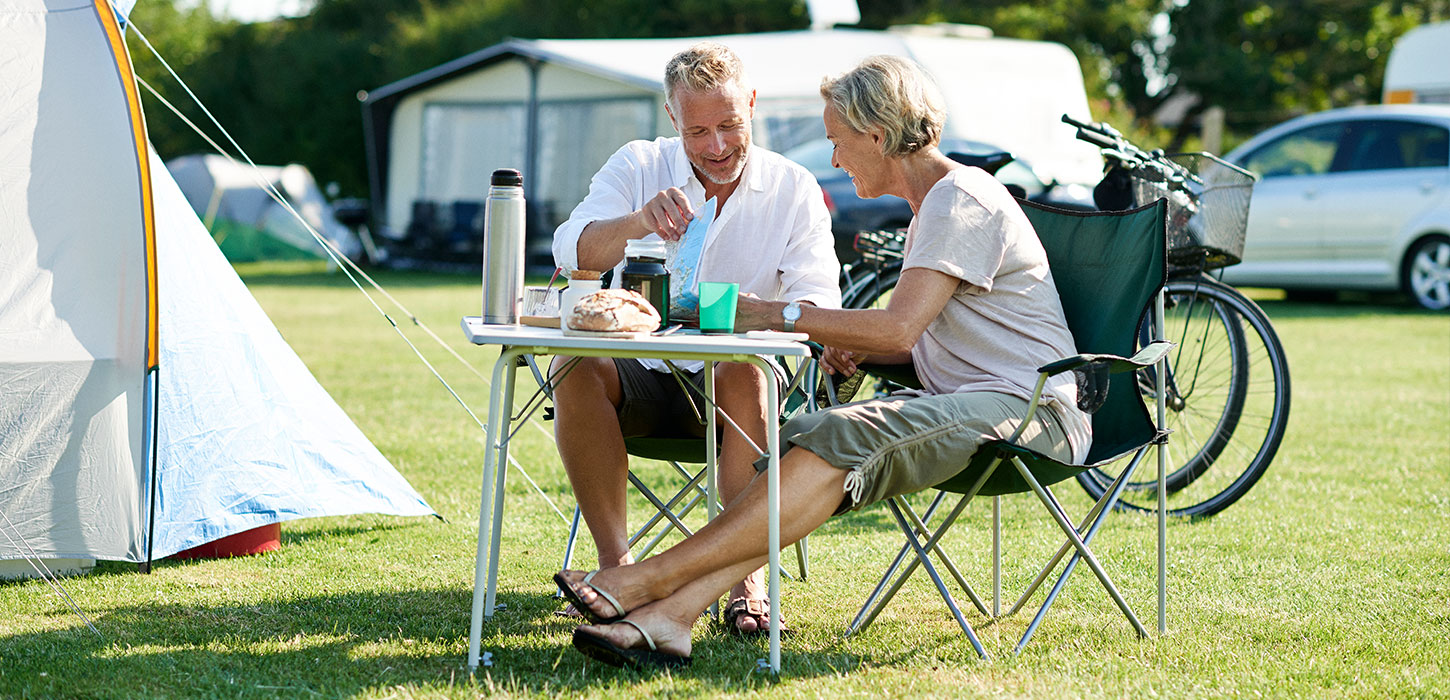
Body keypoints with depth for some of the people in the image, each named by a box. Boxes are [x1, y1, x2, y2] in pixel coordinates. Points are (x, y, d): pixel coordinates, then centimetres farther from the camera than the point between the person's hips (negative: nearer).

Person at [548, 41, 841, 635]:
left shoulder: (794, 190, 3)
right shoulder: (637, 167, 3)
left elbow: (818, 302, -9)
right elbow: (572, 252, -13)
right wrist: (638, 222, -36)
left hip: (732, 384, -1)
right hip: (642, 373, 1)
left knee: (744, 369, -36)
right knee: (575, 365, -31)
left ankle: (748, 578, -33)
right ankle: (615, 563, -26)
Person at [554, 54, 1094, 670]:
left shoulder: (964, 200, -11)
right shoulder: (933, 206, 23)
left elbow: (900, 326, -22)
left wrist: (774, 315, -13)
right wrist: (855, 348, 8)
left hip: (1032, 410, -9)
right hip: (967, 404, 9)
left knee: (841, 437, -29)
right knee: (807, 438, -14)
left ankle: (652, 579, -33)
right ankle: (670, 615, -31)